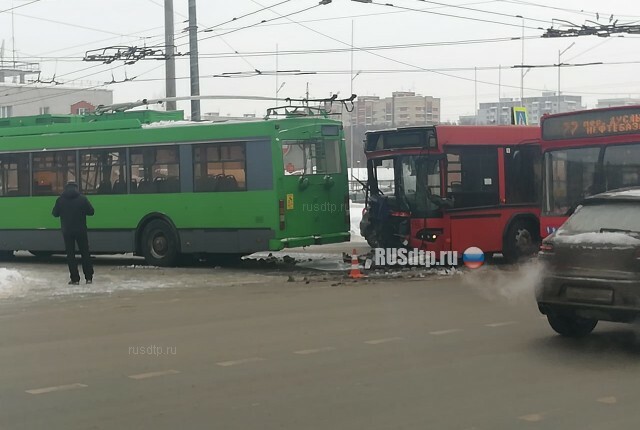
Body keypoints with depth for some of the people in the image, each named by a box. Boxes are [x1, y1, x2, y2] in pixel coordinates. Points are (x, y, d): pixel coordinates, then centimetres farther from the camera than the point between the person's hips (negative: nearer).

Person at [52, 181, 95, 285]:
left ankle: (75, 279, 1)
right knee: (85, 253, 10)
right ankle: (89, 277, 10)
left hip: (67, 231, 0)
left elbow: (55, 213, 5)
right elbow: (91, 212, 0)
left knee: (70, 254, 6)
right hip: (81, 230, 0)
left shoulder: (60, 200, -2)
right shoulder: (82, 198, -5)